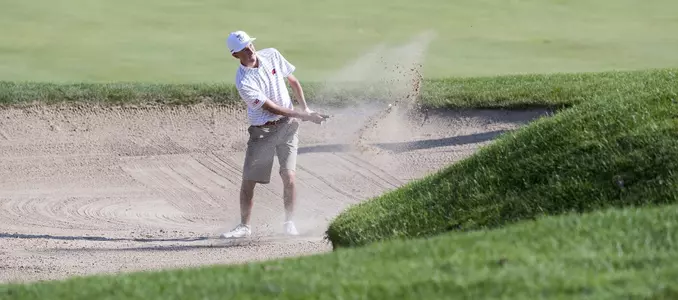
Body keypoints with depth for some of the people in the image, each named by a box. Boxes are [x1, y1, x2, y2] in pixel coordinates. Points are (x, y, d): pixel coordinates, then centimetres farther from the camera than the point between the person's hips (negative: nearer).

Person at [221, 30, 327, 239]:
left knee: (288, 175, -12)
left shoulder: (272, 55, -3)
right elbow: (272, 108, -20)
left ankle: (289, 222, 2)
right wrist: (305, 117, -20)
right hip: (261, 131, -2)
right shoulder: (244, 82, -19)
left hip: (287, 126, 2)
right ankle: (244, 226, 18)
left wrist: (305, 108, 6)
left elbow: (292, 80, 14)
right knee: (248, 180, 1)